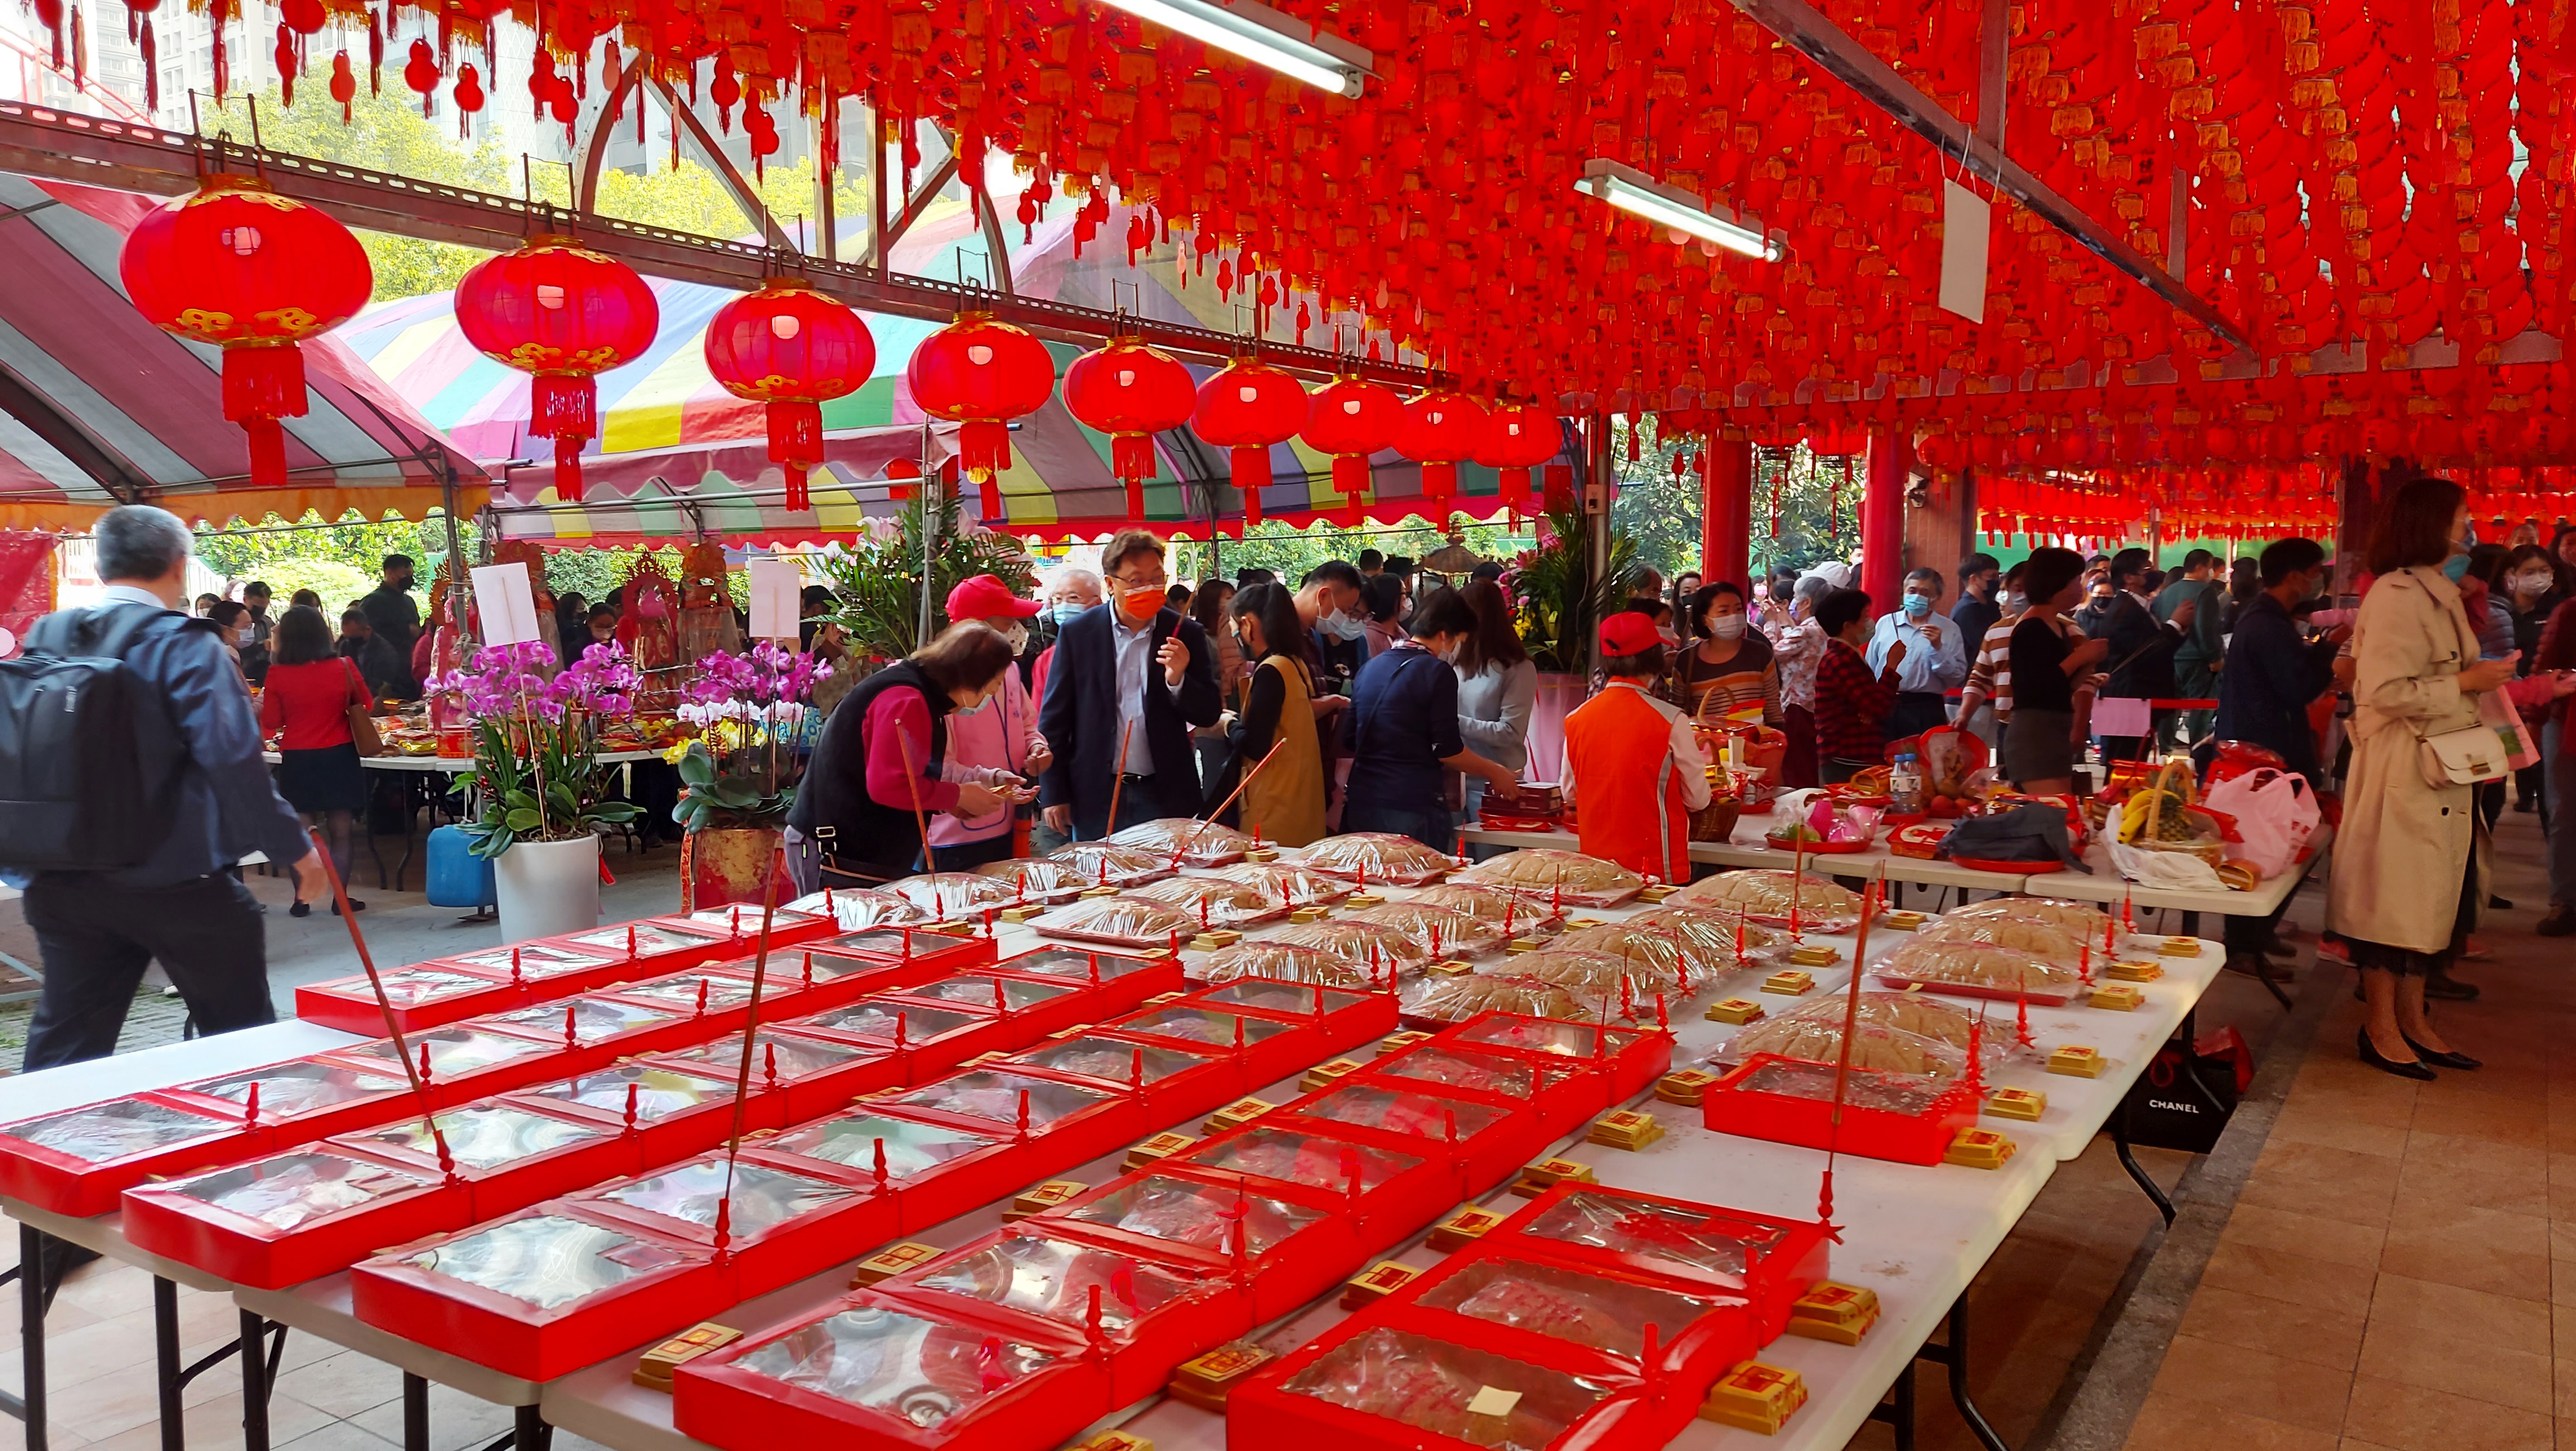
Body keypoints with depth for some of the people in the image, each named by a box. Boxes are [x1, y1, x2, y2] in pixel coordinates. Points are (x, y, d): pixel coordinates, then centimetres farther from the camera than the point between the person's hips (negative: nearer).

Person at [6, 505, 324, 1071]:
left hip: (62, 886, 6)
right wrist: (295, 848, -13)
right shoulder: (184, 644, -12)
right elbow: (232, 758, -20)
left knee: (63, 1047, 13)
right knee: (240, 1038, 9)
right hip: (177, 883, -6)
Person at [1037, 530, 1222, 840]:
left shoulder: (1186, 634, 0)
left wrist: (1178, 680, -18)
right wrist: (1053, 794, -1)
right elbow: (1054, 717, 1)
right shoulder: (1078, 633, -2)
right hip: (1096, 796, -1)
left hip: (1165, 796, 1)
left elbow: (1208, 715, 2)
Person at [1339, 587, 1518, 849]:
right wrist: (1495, 772, 4)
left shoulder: (1369, 668, 11)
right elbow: (1447, 751, -9)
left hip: (1360, 805, 7)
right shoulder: (1437, 673, -9)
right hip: (1413, 807, -7)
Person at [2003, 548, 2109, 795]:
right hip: (2033, 734, -10)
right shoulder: (2030, 629, -12)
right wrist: (2079, 657, -14)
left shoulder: (2061, 627, 15)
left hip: (2057, 733, 10)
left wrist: (2088, 662, 6)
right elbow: (2034, 689, -22)